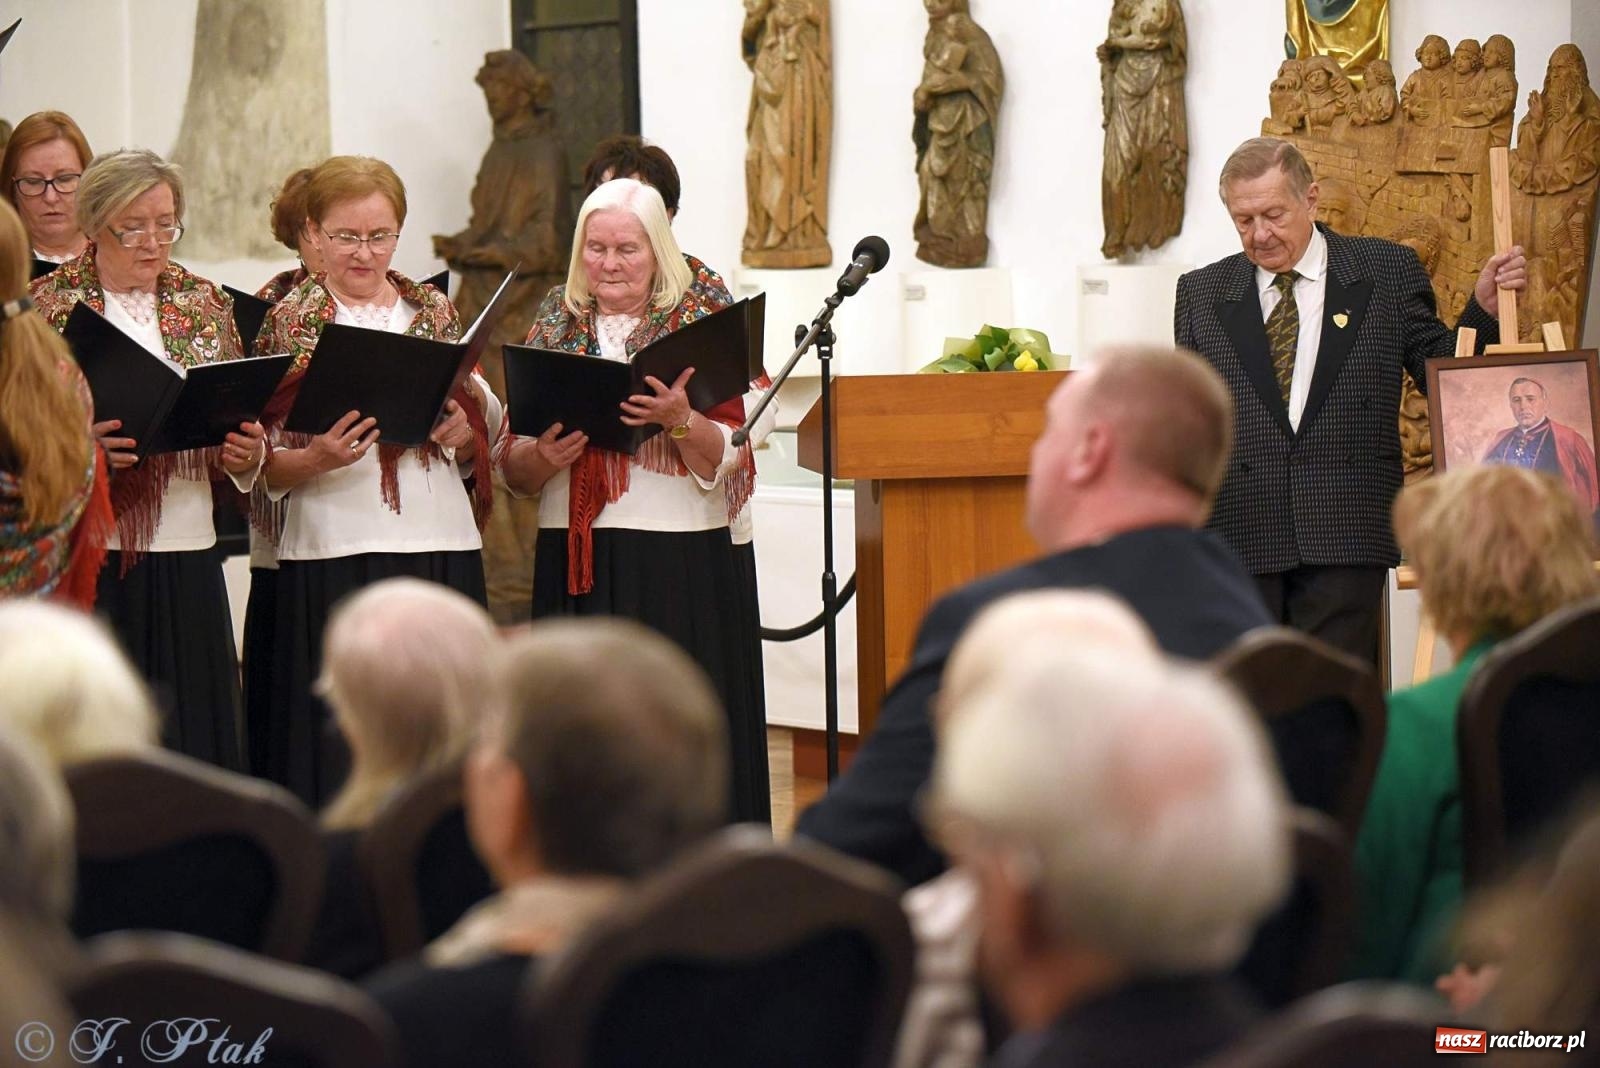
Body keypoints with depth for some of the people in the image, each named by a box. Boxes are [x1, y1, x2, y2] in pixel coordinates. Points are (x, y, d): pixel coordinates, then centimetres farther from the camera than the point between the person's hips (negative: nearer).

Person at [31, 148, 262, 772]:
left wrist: (245, 454, -5)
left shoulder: (206, 304, 11)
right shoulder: (45, 306, 1)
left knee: (194, 732, 2)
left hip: (188, 558, 3)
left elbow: (239, 423, 17)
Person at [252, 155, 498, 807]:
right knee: (342, 748, -4)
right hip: (334, 554, -3)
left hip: (444, 550, 3)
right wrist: (315, 460, -19)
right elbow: (260, 463, 0)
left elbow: (480, 449, 18)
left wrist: (463, 433, -3)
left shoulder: (435, 313, 13)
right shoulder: (288, 320, 4)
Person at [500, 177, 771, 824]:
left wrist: (679, 420, -22)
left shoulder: (701, 325, 3)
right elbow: (512, 472, 13)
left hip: (681, 559, -3)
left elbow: (729, 460, -4)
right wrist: (542, 458, -8)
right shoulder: (555, 328, 13)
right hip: (577, 559, 3)